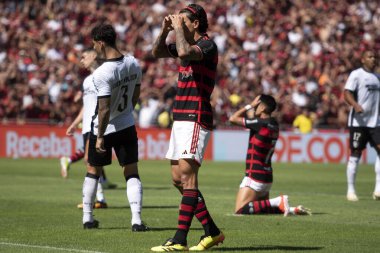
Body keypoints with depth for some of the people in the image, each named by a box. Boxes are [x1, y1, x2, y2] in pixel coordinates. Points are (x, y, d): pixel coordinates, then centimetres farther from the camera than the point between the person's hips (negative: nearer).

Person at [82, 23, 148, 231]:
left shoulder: (102, 73, -25)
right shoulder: (134, 64, -4)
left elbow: (104, 109, -25)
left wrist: (100, 137, -17)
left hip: (104, 128, -4)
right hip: (127, 126, 4)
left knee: (92, 172, 15)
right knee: (132, 173, 5)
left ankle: (87, 218, 22)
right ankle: (136, 220, -7)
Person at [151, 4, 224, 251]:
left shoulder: (207, 44, -11)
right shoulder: (187, 43, 16)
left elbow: (184, 53, -30)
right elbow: (157, 52, 25)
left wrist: (178, 28, -16)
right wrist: (165, 29, 9)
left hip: (196, 118, -10)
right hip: (181, 118, 10)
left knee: (187, 176, -13)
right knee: (178, 179, 9)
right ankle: (212, 232, 17)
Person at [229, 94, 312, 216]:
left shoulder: (261, 123, -17)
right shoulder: (273, 125, 9)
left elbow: (233, 118, -11)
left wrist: (250, 105, -3)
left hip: (255, 177, -9)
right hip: (266, 177, 9)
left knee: (240, 210, -13)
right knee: (261, 207, 21)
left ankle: (278, 201, -18)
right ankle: (292, 209, 4)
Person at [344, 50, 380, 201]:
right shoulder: (356, 75, -3)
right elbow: (347, 93, -14)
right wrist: (356, 105, -31)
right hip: (358, 122, -6)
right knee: (355, 154, -1)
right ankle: (350, 190, 6)